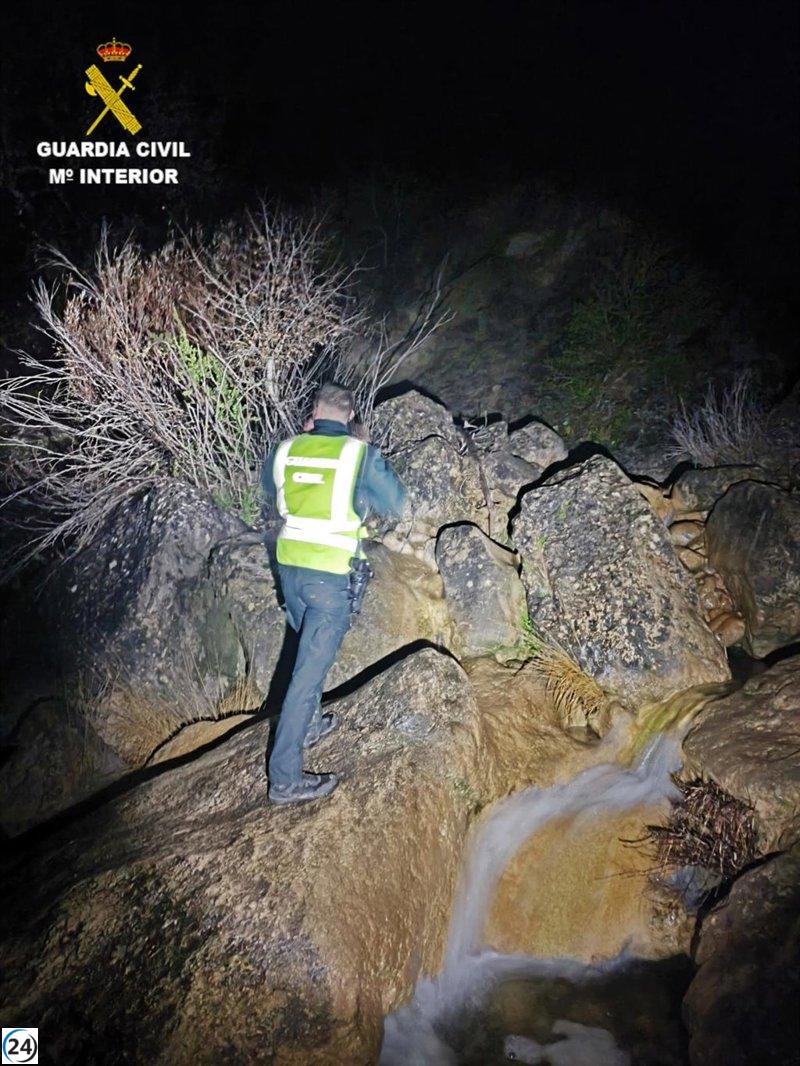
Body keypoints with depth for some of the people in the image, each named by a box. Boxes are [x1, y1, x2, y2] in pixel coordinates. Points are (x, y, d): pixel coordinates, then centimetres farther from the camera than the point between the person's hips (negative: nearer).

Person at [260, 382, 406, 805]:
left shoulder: (286, 449, 1)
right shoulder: (361, 455, -10)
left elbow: (269, 488, 23)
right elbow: (395, 505, 3)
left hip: (289, 567, 5)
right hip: (331, 576, -5)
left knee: (310, 650, 28)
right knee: (310, 669, -1)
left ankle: (308, 725, 45)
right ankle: (285, 778, 5)